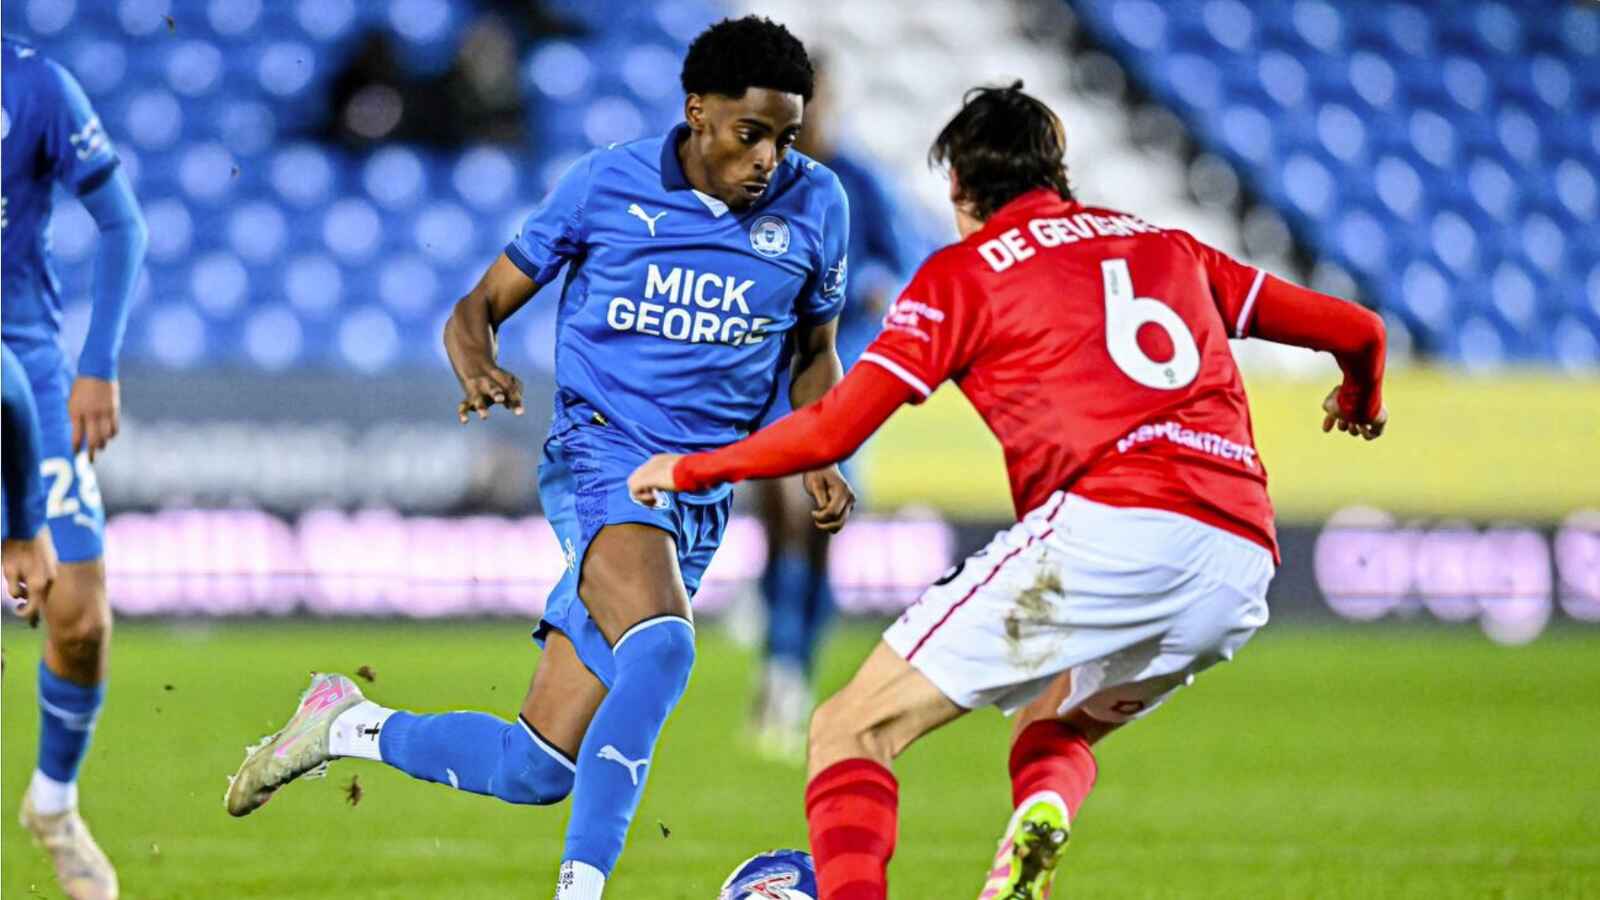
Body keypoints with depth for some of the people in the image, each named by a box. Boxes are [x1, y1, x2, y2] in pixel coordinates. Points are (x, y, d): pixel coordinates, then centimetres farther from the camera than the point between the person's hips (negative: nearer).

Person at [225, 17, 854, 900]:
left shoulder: (814, 205, 4)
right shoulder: (607, 184, -4)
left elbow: (814, 354, 19)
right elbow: (479, 307, 4)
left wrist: (819, 459, 0)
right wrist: (478, 370, -20)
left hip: (701, 502, 4)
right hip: (602, 455, -4)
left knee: (537, 768, -1)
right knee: (661, 647, -37)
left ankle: (348, 726, 23)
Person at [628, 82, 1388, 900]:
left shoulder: (964, 270, 12)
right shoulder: (1168, 247, 26)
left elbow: (830, 430, 5)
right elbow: (1356, 329, 28)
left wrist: (686, 470, 21)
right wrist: (1362, 400, 52)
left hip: (1109, 523, -6)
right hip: (1243, 564, 6)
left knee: (850, 732, 0)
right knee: (1051, 731, 31)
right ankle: (1043, 813, -4)